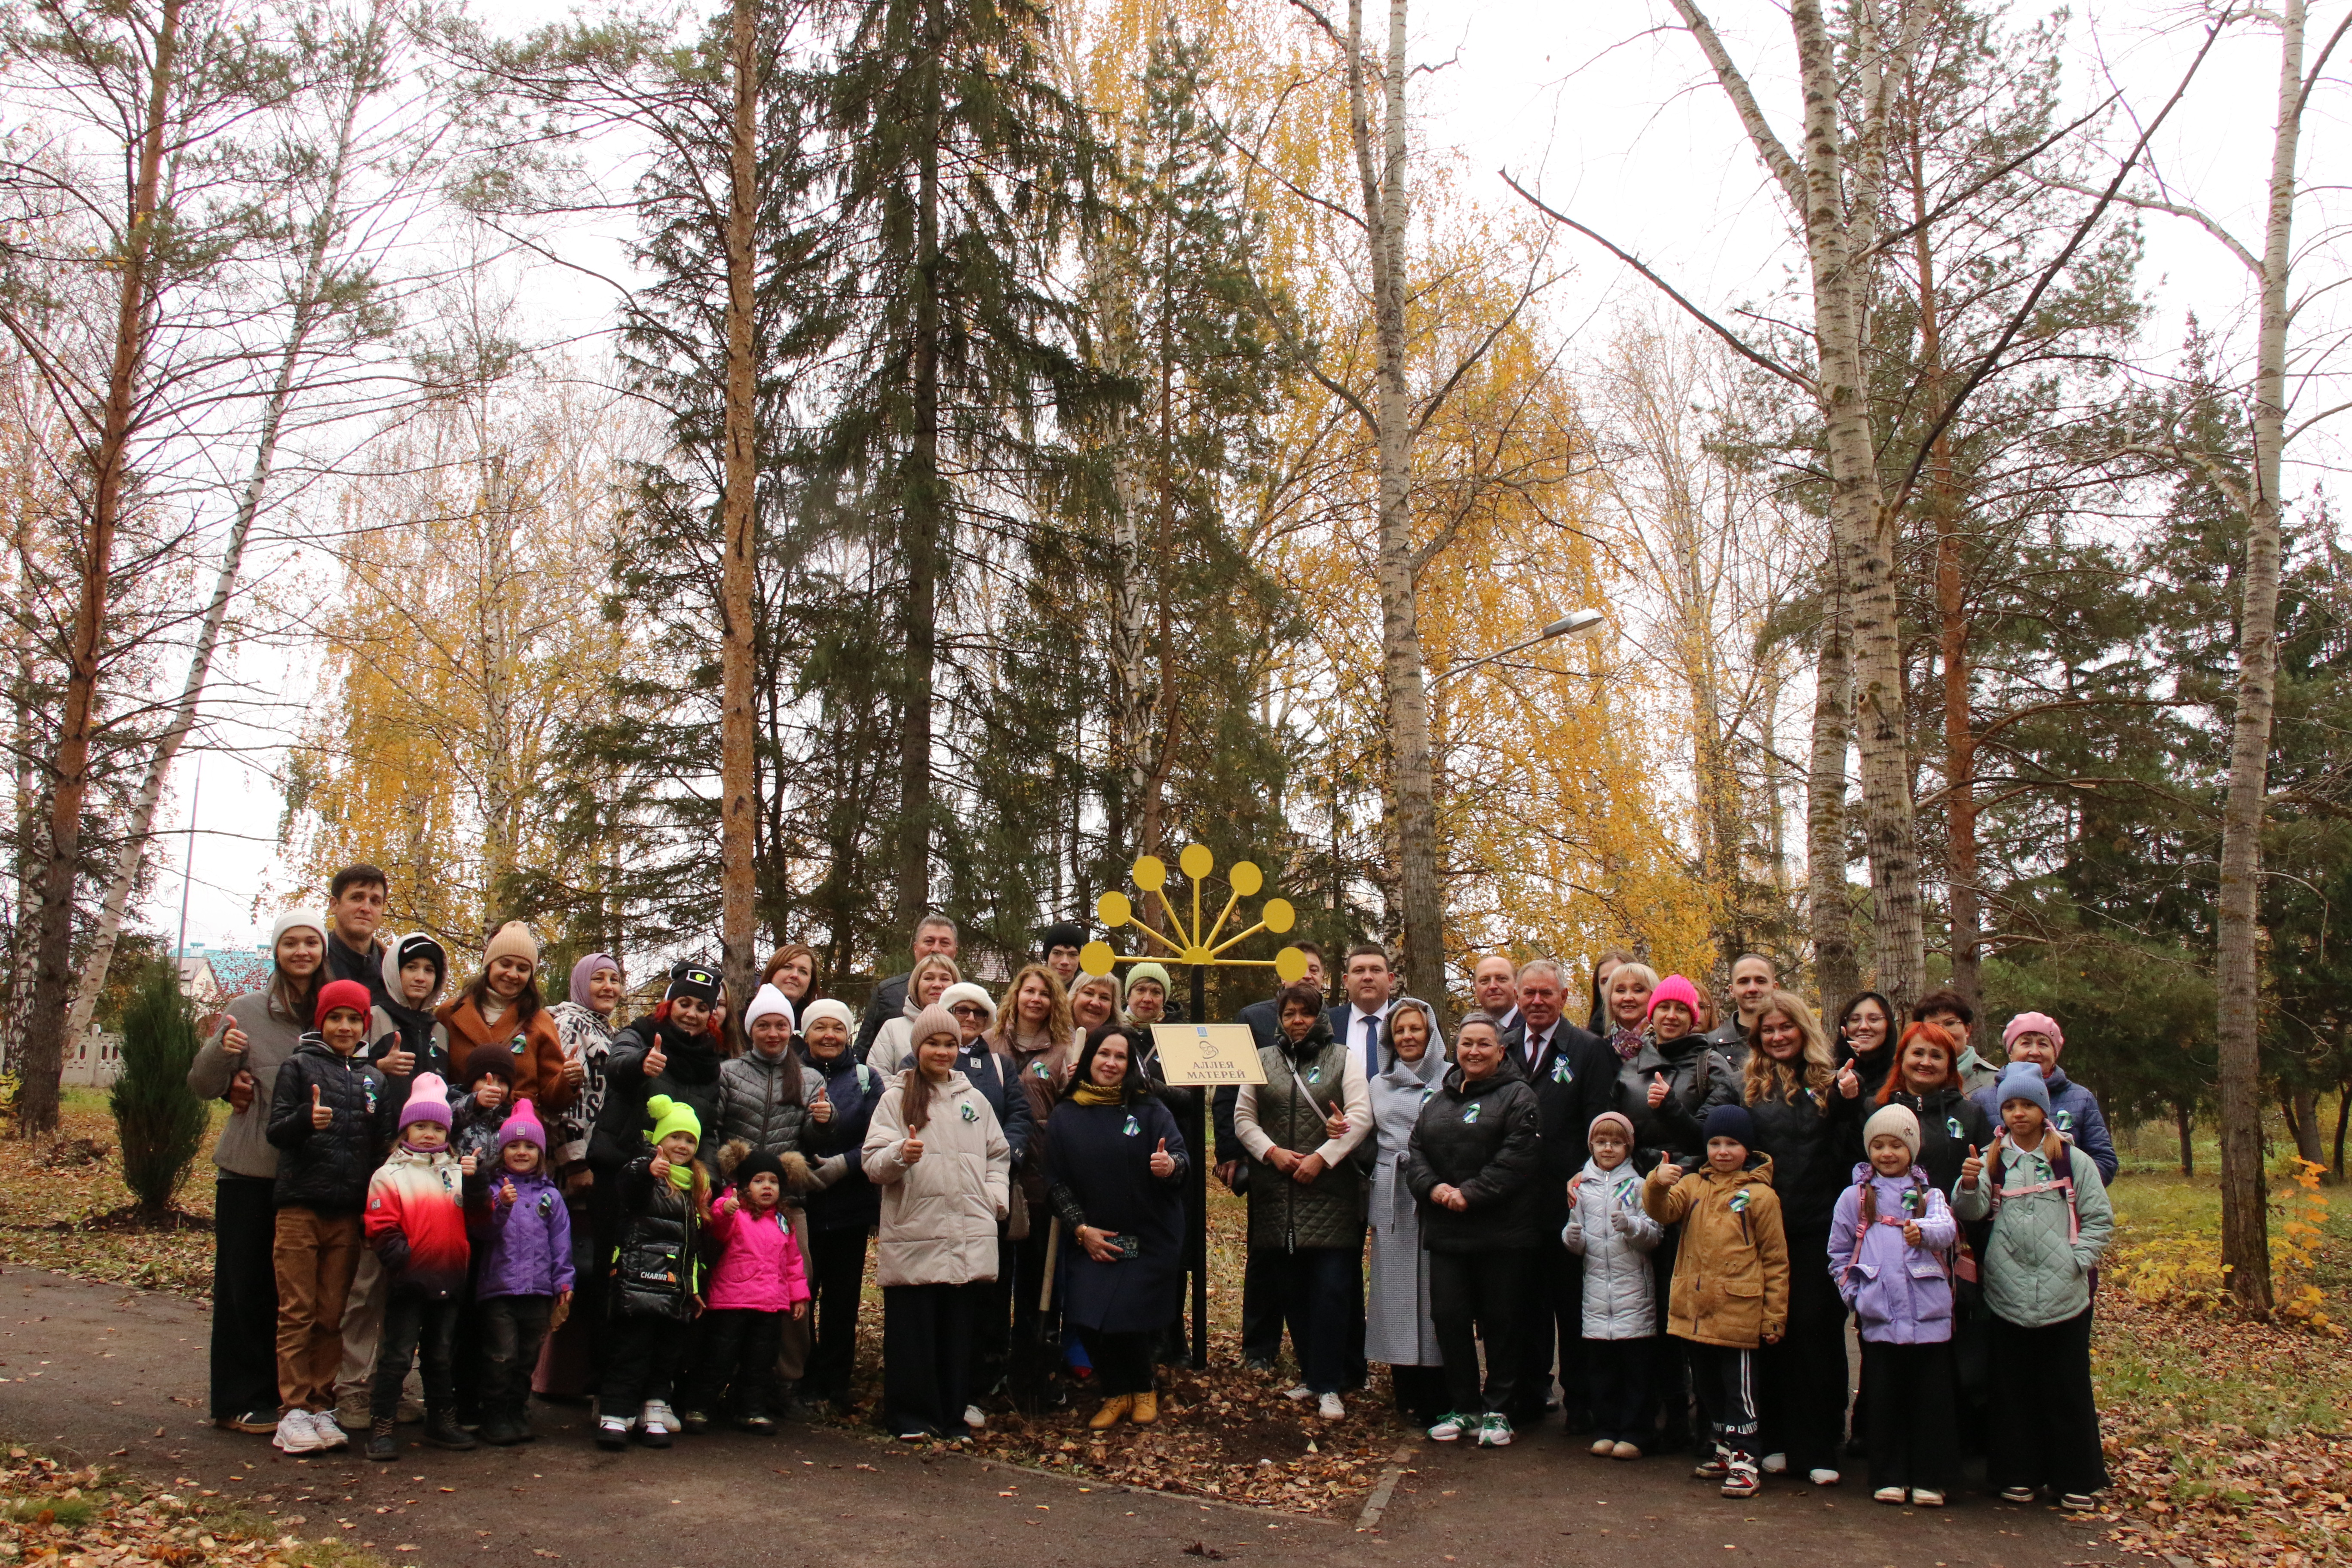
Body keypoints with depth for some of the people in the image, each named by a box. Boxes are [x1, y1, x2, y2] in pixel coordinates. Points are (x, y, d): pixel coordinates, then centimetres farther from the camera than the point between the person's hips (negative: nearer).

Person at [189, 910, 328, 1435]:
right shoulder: (247, 1011, -3)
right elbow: (201, 1085, -3)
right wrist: (221, 1051, -24)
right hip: (251, 1168, -3)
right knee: (245, 1284, 2)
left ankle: (292, 1391, 22)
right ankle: (240, 1401, 10)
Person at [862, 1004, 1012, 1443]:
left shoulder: (974, 1100, 17)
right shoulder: (897, 1098, 6)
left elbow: (999, 1155, 24)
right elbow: (873, 1163, -3)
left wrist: (996, 1198, 8)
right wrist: (900, 1154, -23)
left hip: (969, 1236, 3)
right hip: (913, 1234, -3)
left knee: (959, 1330, 5)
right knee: (912, 1332, -3)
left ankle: (953, 1418, 15)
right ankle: (911, 1418, 8)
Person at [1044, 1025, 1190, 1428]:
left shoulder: (1149, 1109, -1)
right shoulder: (1066, 1115, 3)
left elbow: (1182, 1156, -9)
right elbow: (1056, 1181, 4)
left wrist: (1171, 1165, -33)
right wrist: (1082, 1229, -6)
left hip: (1148, 1241, -2)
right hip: (1092, 1240, 2)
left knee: (1128, 1322, -8)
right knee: (1087, 1319, -9)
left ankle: (1142, 1392, 23)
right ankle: (1115, 1394, 18)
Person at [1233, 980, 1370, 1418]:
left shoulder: (1344, 1058, 5)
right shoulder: (1263, 1061, 13)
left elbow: (1361, 1116, -4)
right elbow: (1243, 1117, 11)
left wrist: (1321, 1157, -12)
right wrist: (1271, 1152, -5)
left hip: (1330, 1189, -3)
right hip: (1277, 1193, 3)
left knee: (1330, 1288, -7)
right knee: (1290, 1289, 6)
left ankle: (1327, 1385, -2)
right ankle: (1311, 1374, 17)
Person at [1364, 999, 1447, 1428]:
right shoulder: (1379, 1084, 17)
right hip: (1391, 1198, 4)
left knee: (1435, 1288, -4)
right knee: (1395, 1287, 4)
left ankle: (1437, 1401, 3)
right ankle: (1407, 1395, 13)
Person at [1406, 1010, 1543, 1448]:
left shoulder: (1518, 1097, -1)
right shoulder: (1438, 1100, 18)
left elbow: (1517, 1159, -13)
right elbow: (1415, 1152, 12)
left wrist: (1470, 1194, -18)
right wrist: (1433, 1188, -8)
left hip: (1503, 1232, -5)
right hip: (1445, 1231, 5)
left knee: (1501, 1321, 2)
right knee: (1448, 1317, 5)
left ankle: (1497, 1411, 14)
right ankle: (1464, 1407, 18)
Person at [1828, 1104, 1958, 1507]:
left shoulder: (1929, 1195, 9)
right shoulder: (1854, 1198, 9)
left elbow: (1947, 1229, -13)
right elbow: (1838, 1254, 12)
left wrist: (1923, 1229, -35)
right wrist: (1854, 1293, 0)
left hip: (1929, 1313, 0)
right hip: (1879, 1316, 0)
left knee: (1931, 1399, 3)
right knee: (1885, 1400, 4)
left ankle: (1929, 1480, 13)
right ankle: (1889, 1479, 15)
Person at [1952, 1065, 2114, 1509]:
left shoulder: (2072, 1159, 3)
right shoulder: (1992, 1159, 5)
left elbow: (2101, 1218, 5)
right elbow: (1971, 1214, -6)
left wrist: (2076, 1260, -6)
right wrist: (1968, 1186, -27)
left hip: (2064, 1294, -1)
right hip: (2007, 1293, 1)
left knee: (2068, 1389, 5)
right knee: (2014, 1389, 9)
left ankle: (2076, 1478, 16)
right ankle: (2018, 1474, 19)